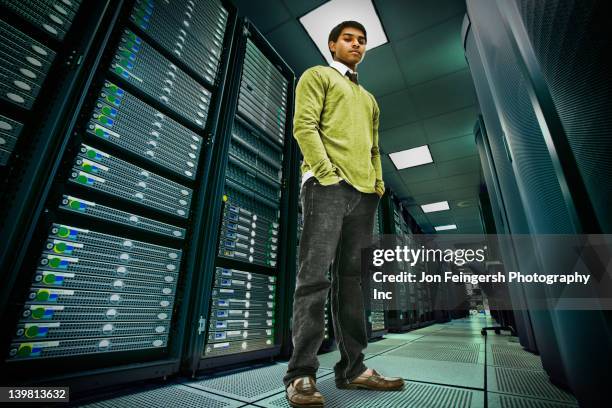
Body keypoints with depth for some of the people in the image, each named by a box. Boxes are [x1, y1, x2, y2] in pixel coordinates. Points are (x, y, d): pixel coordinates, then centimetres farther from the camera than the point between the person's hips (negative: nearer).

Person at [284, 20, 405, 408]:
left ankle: (353, 368, 12)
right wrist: (327, 172, -14)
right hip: (328, 183, -6)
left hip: (364, 192, 7)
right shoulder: (317, 76, 17)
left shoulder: (368, 97, 35)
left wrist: (378, 182, 10)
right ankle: (301, 374, -3)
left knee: (353, 279, 3)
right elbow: (305, 125, -1)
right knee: (315, 275, -12)